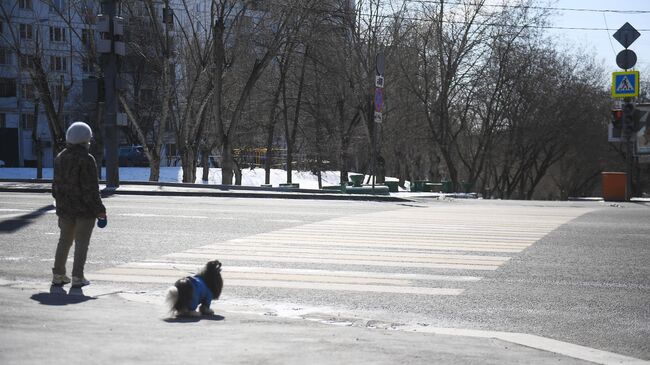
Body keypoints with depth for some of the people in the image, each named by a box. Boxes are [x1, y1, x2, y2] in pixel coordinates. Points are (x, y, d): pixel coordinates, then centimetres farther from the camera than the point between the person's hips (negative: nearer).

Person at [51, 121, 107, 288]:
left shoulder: (60, 158, 5)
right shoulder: (86, 160, -16)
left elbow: (56, 185, 12)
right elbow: (91, 188, -18)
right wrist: (100, 209, -11)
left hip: (65, 208, 6)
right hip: (84, 209, -6)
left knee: (64, 240, 16)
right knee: (81, 242, 0)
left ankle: (58, 274, 18)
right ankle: (77, 277, -1)